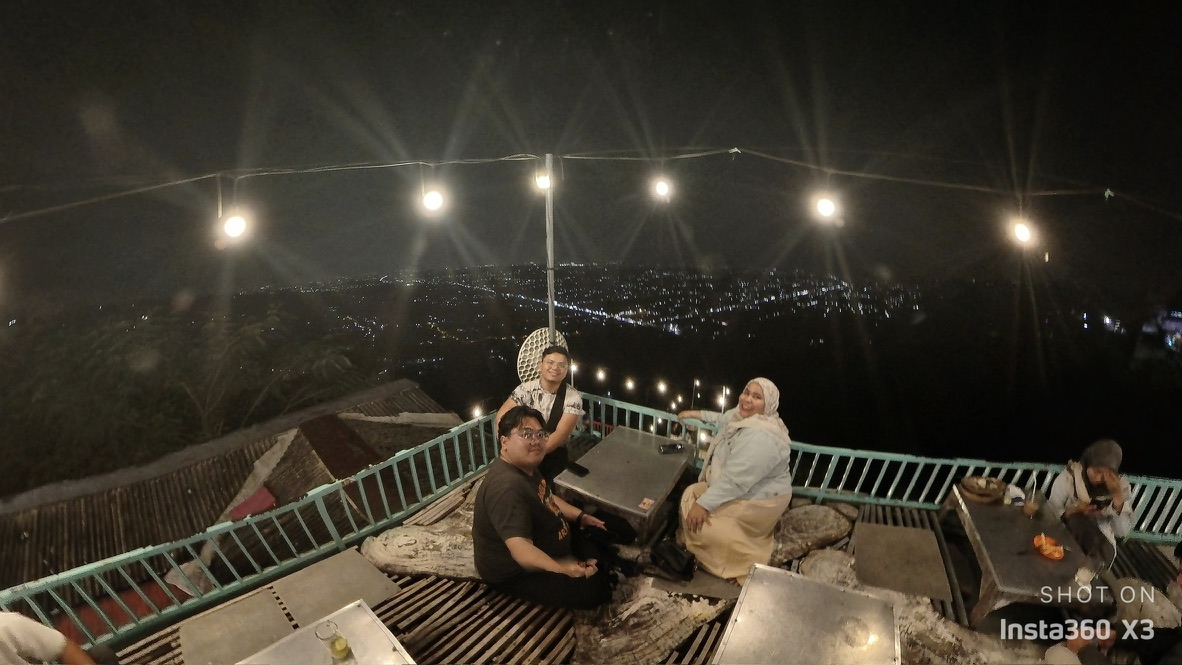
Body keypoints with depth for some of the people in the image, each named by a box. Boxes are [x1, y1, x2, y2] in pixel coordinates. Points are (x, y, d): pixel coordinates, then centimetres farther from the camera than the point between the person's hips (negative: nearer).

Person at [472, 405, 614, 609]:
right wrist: (565, 570, -47)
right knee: (594, 590, -17)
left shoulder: (526, 468, -3)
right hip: (515, 571, -10)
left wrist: (580, 516, 5)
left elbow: (547, 499, 14)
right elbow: (521, 551, -42)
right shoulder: (507, 488, -35)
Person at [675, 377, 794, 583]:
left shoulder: (761, 437, -33)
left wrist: (704, 504, -29)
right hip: (742, 488, 10)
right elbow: (724, 419, 23)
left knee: (697, 516, -14)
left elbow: (735, 479, -34)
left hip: (760, 499, -10)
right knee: (690, 495, 8)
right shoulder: (744, 415, -3)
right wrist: (698, 414, 23)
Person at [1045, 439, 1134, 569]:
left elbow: (1122, 532, -15)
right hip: (1066, 531, -1)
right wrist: (1073, 511, -31)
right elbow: (1050, 513, -12)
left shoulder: (1121, 486, -9)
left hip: (1100, 541, 2)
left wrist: (1117, 495, -24)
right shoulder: (1069, 476, -16)